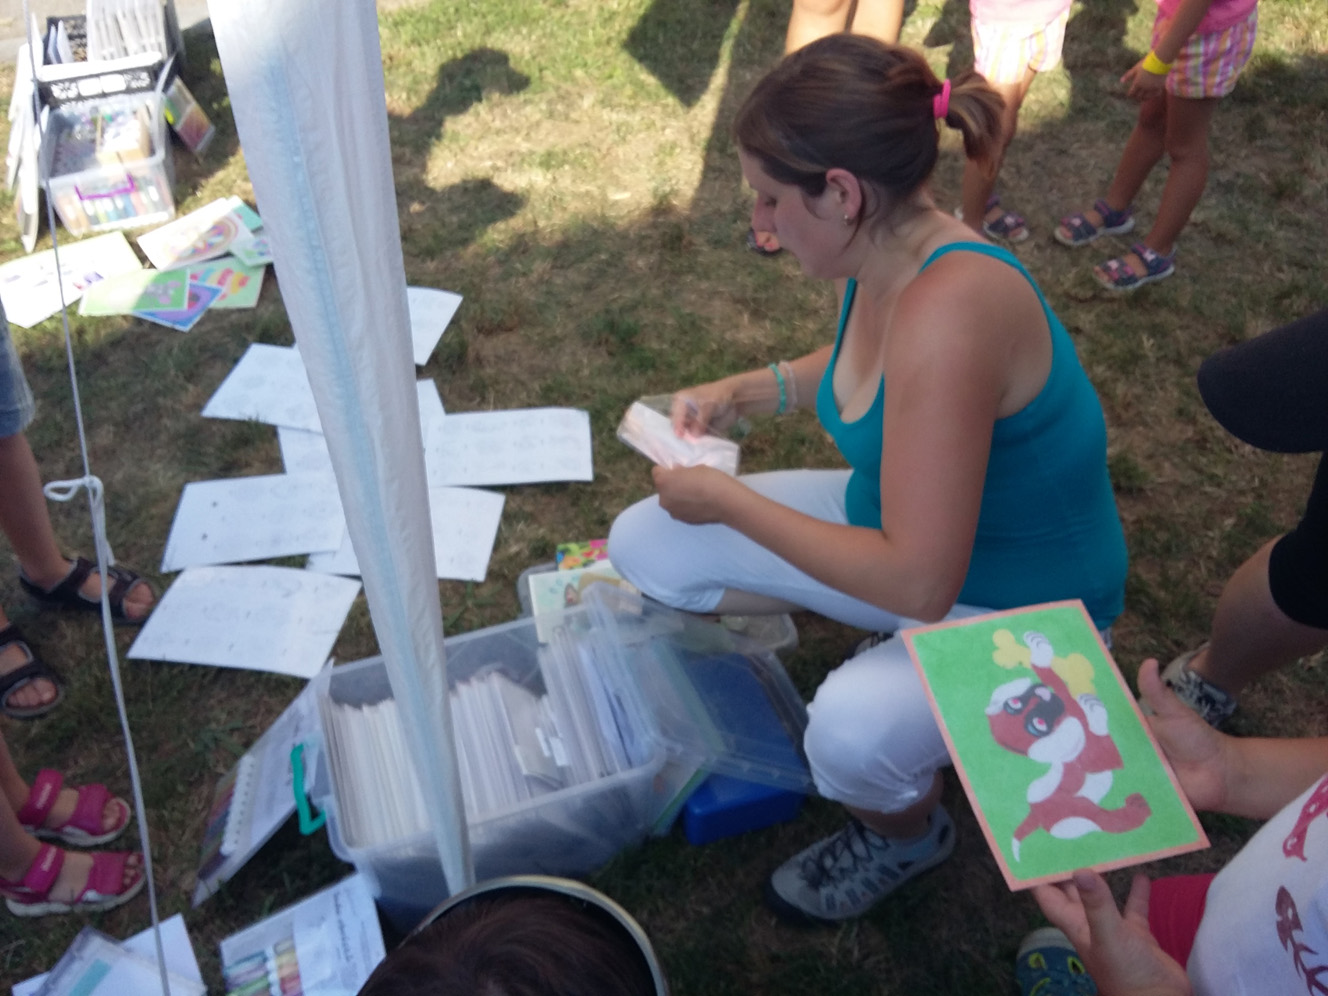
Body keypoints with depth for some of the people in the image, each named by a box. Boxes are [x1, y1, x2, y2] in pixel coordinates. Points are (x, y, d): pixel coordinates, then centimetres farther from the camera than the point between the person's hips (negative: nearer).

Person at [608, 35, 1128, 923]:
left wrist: (728, 500, -24)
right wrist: (743, 392, -3)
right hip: (896, 520, 8)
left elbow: (917, 581, -35)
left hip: (1019, 606, -7)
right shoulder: (882, 260, -10)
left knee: (857, 728, -38)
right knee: (644, 547, 1)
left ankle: (906, 828, 1)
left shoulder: (948, 308, -35)